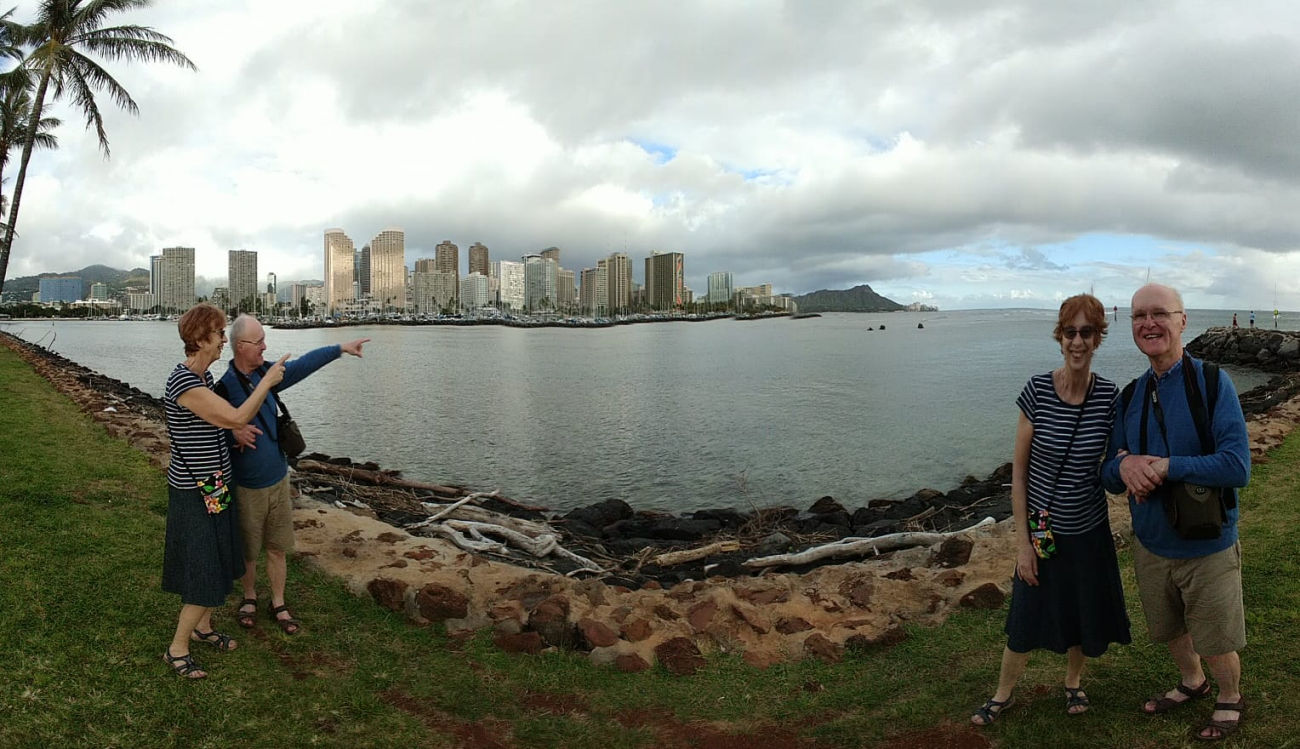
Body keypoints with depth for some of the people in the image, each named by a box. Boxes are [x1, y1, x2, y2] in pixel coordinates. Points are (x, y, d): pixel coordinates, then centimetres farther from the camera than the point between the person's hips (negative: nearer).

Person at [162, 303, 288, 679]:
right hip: (195, 493, -10)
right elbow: (236, 417, -28)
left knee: (219, 561, 21)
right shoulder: (183, 383, -26)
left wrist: (237, 431, 5)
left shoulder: (203, 375, 5)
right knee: (206, 573, -1)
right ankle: (177, 648, 16)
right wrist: (267, 381, -17)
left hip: (213, 486, 10)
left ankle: (203, 626, 39)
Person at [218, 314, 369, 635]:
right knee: (248, 550, 15)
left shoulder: (265, 373, -2)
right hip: (247, 487, -5)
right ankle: (249, 598, 38)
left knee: (278, 548, 13)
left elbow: (302, 365, 9)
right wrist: (234, 434, -30)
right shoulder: (225, 387, -18)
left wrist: (340, 349, 11)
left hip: (278, 479, 5)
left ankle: (278, 604, 27)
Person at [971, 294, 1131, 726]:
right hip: (1043, 528, -2)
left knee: (1083, 613, 19)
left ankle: (1073, 681, 48)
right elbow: (1018, 471, -11)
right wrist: (1022, 541, -10)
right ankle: (1003, 694, 35)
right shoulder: (1037, 391, -16)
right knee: (1025, 619, 11)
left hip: (1089, 530, 2)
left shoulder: (1109, 397, -9)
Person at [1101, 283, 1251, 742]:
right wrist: (1123, 467, -20)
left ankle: (1230, 698, 43)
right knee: (1169, 631, 24)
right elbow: (1108, 475, 2)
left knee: (1217, 643, 13)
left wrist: (1164, 466, -27)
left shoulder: (1213, 383, -16)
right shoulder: (1130, 396, 0)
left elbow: (1237, 467, -24)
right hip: (1150, 545, 5)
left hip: (1207, 548, -5)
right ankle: (1191, 683, 52)